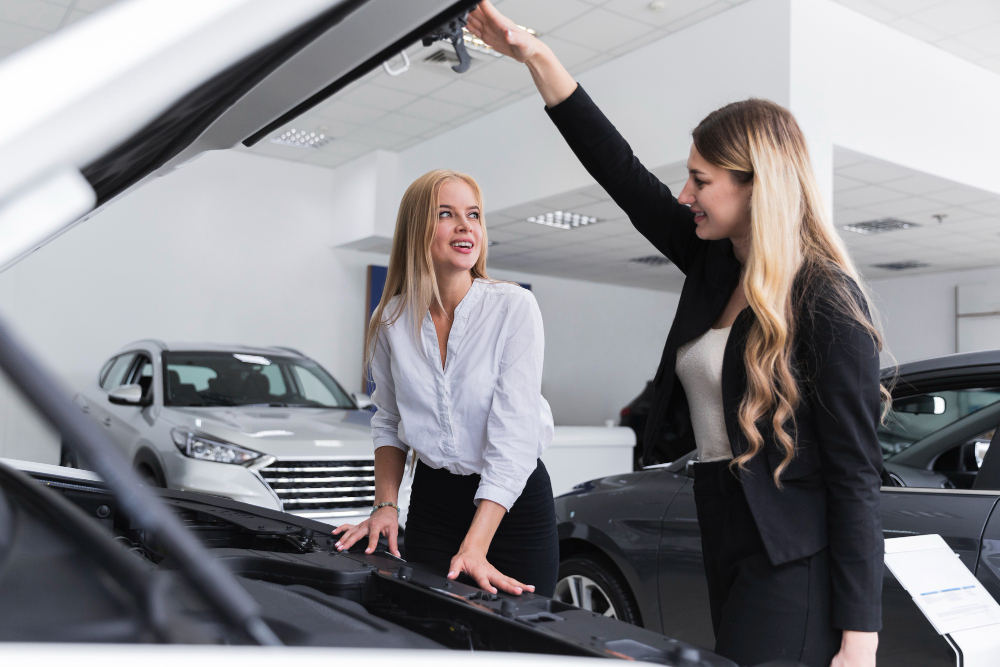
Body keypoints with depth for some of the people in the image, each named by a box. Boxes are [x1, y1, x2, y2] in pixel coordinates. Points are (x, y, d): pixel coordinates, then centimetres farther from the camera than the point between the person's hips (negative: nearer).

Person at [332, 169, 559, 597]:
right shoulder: (392, 320, -4)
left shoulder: (514, 307, -15)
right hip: (431, 500, 3)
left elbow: (513, 437, -21)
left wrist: (473, 548, -28)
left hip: (515, 503, -3)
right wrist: (385, 505, -3)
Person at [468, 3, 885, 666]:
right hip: (724, 538, 7)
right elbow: (623, 172, 7)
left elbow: (857, 476, -16)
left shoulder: (828, 303, -14)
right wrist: (534, 54, 4)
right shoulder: (712, 264, 7)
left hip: (792, 564, -7)